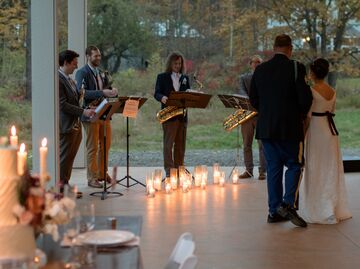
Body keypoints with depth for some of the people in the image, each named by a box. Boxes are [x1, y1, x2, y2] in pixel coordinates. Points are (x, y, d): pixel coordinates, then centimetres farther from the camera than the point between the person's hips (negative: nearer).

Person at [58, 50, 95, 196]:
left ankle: (65, 185, 20)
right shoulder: (58, 79, -15)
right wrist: (83, 111, -22)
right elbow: (62, 104, -20)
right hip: (66, 126, -9)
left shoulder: (69, 79, 17)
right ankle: (60, 188, 5)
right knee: (64, 157, -3)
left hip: (75, 125, 9)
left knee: (70, 157, 13)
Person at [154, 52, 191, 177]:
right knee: (168, 143, -6)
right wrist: (162, 98, -26)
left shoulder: (185, 78, 16)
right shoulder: (162, 77, 5)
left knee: (180, 143, 8)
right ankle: (169, 170, -7)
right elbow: (157, 93, -3)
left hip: (182, 114, 4)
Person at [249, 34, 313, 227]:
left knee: (273, 168, 10)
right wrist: (301, 115, 6)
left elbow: (253, 99, 9)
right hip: (290, 127, -4)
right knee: (294, 165, 7)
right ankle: (289, 203, -11)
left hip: (266, 128, 4)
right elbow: (305, 97, -12)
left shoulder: (260, 69, 5)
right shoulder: (296, 68, -10)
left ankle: (274, 211, 12)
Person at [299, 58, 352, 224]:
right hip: (330, 130, 7)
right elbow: (332, 112, 13)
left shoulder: (311, 91, -13)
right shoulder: (332, 92, 7)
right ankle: (336, 209, 21)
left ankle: (320, 212, 5)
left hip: (315, 130, -7)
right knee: (331, 170, 14)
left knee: (315, 171, 1)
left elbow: (307, 117, -15)